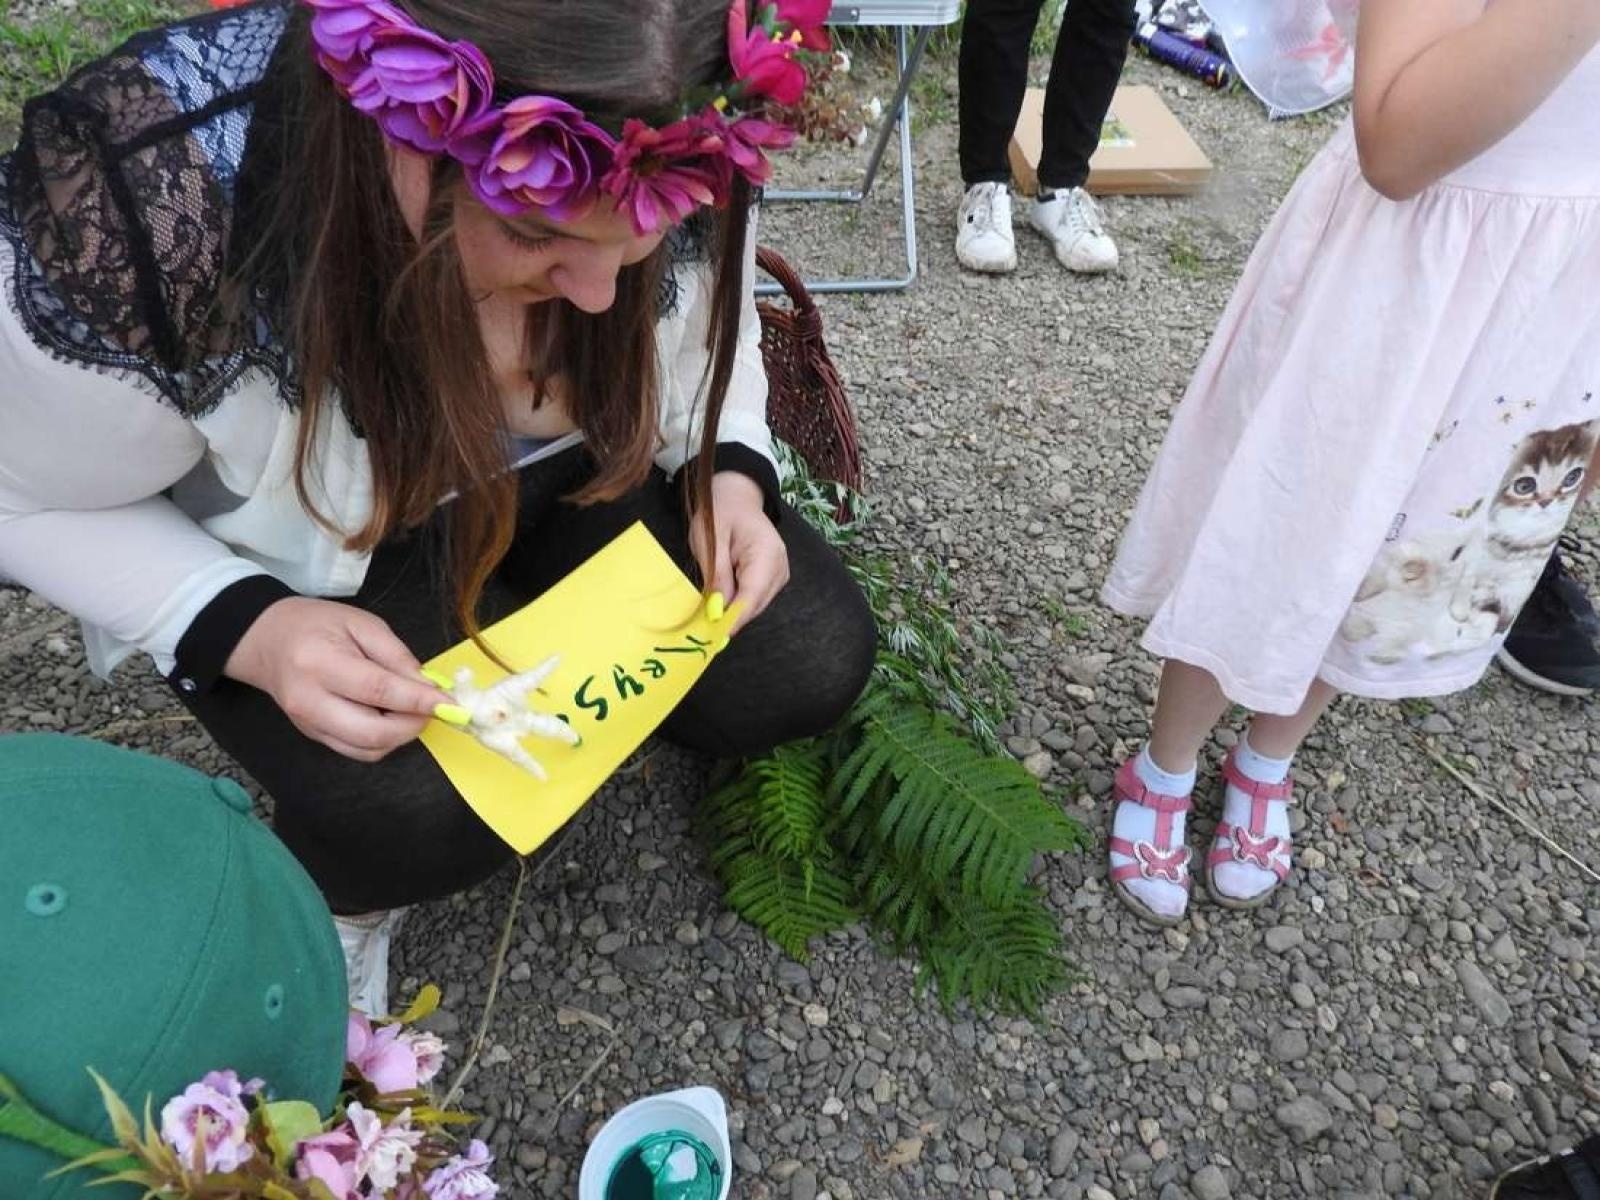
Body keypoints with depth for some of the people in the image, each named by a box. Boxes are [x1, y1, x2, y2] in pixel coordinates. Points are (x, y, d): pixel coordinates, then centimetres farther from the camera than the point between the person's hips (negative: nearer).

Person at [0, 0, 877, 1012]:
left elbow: (711, 347, 0)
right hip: (303, 559, -3)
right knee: (424, 809, -28)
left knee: (808, 666, -11)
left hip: (577, 475, 4)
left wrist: (728, 475, -18)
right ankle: (336, 890, 10)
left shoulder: (683, 159, -23)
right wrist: (248, 632, -30)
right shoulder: (138, 201, -33)